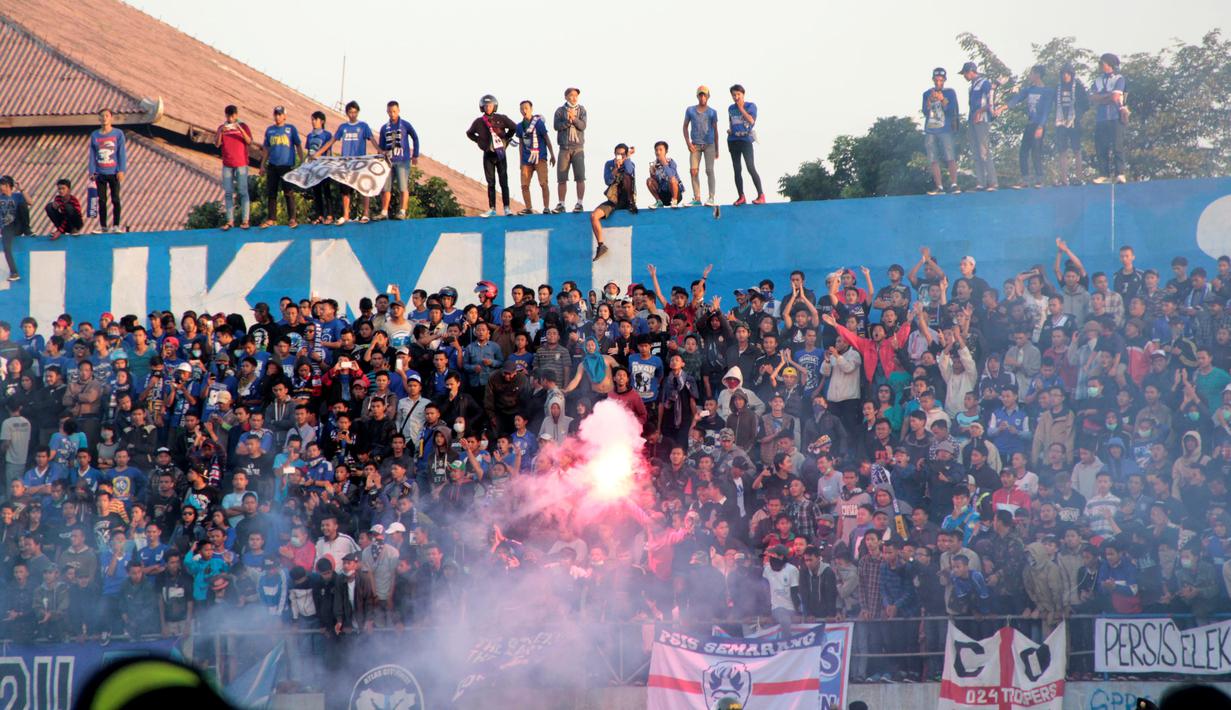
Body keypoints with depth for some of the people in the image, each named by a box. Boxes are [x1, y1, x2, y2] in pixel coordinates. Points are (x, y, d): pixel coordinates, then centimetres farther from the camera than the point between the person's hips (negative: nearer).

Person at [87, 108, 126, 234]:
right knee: (101, 201, 4)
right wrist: (92, 172, 0)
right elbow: (92, 155, 8)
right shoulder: (94, 135, 8)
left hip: (114, 173, -2)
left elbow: (122, 153, -1)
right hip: (100, 174, 2)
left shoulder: (118, 134, 2)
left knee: (115, 200, -2)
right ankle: (102, 226, 10)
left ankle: (116, 226, 2)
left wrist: (121, 170, -9)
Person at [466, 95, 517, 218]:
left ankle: (506, 208, -4)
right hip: (488, 155, 1)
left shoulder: (501, 119, -4)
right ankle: (492, 209, 6)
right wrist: (479, 141, 5)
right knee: (491, 183, 4)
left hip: (500, 153, -1)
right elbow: (469, 133, 16)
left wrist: (506, 139, 4)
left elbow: (513, 128, 9)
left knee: (504, 182, -4)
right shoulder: (479, 122, 0)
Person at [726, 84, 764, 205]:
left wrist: (741, 108, -13)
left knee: (751, 168, -14)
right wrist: (729, 130, 8)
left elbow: (751, 120, -18)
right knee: (737, 169, 5)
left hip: (746, 139, -5)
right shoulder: (731, 108, 13)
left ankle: (761, 195, -13)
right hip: (733, 140, 5)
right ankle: (741, 197, 9)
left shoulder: (750, 106, -2)